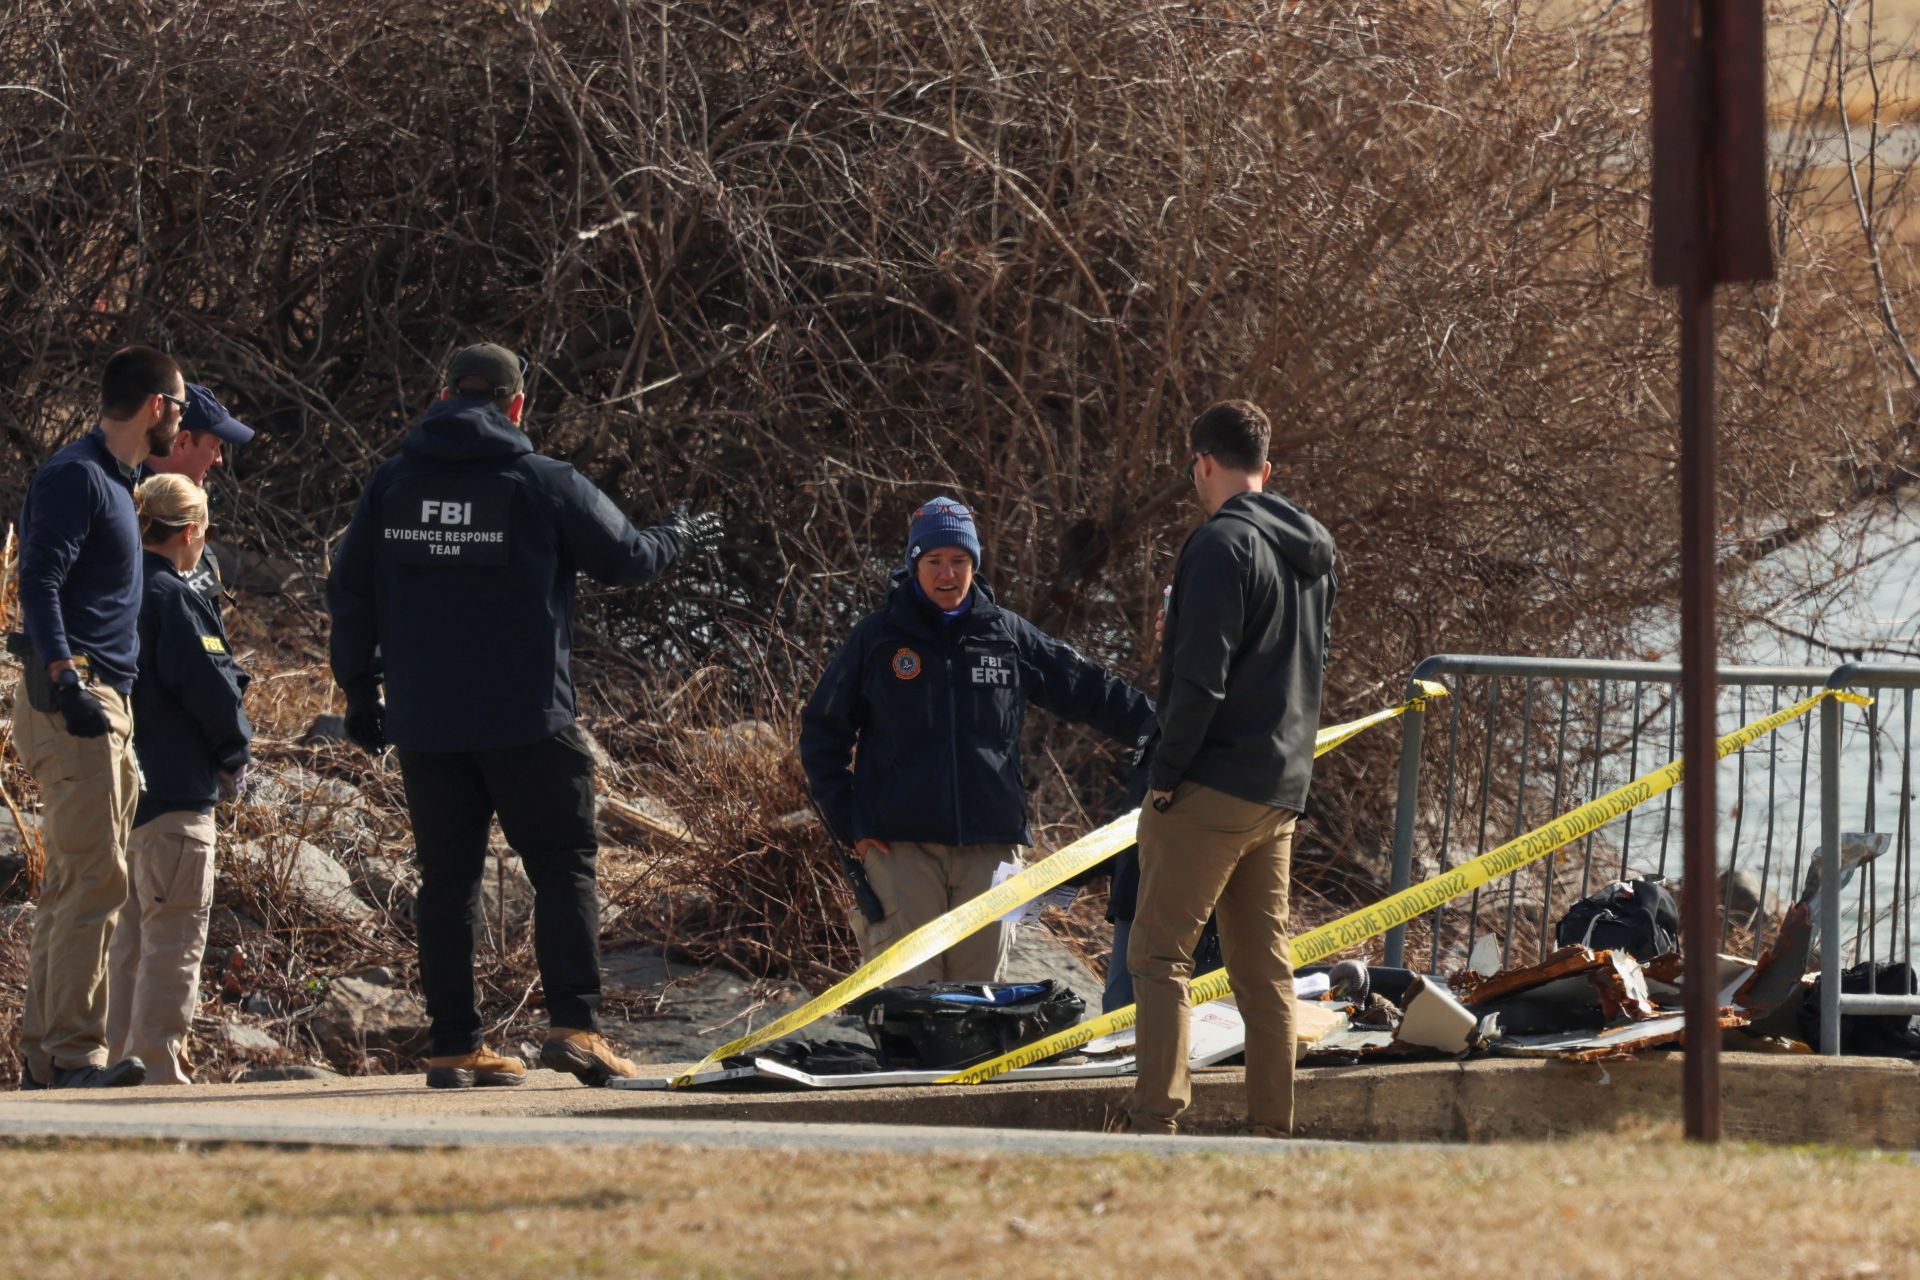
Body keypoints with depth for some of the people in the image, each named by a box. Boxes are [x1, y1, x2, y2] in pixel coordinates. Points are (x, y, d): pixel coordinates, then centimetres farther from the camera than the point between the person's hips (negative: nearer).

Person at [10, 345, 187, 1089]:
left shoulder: (113, 482, 21)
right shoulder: (75, 477, -9)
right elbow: (39, 583, -18)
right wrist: (64, 681, -28)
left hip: (103, 705, 10)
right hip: (71, 700, -10)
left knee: (74, 886, 10)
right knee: (95, 879, -14)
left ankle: (44, 1056, 12)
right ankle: (72, 1052, -16)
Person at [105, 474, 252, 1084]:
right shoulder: (174, 599, -15)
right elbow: (213, 688, -19)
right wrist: (233, 758, -1)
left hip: (118, 791, 8)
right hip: (173, 795, -8)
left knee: (128, 938, 16)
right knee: (174, 939, -5)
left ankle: (120, 1057, 19)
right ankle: (158, 1067, -8)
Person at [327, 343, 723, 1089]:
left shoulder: (393, 484, 6)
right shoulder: (546, 485, -5)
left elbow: (350, 590, 9)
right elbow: (625, 558, 6)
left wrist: (359, 689, 19)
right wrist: (678, 540, 28)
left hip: (423, 721, 4)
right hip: (526, 720, -3)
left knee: (447, 879, 8)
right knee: (563, 866, 3)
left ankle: (455, 1046, 5)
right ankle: (573, 1024, -11)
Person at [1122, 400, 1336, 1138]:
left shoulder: (1223, 545, -13)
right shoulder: (1313, 555, 15)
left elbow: (1200, 680, -18)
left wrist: (1165, 774, -13)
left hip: (1213, 789, -8)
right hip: (1282, 790, 8)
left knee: (1159, 953, -7)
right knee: (1263, 962, 11)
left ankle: (1156, 1118, -16)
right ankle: (1271, 1127, 9)